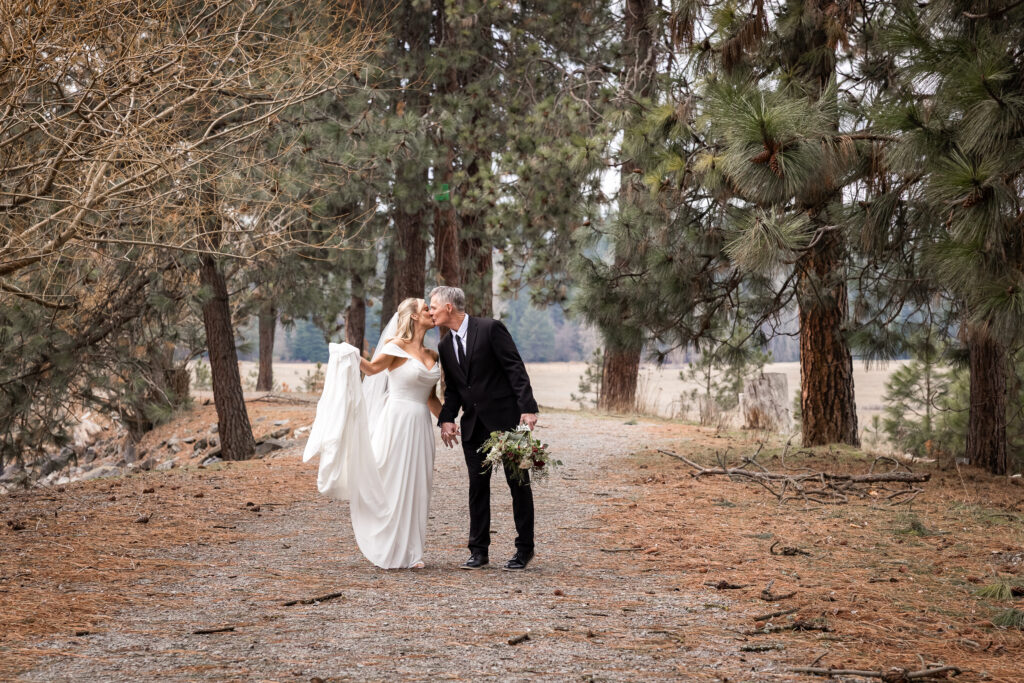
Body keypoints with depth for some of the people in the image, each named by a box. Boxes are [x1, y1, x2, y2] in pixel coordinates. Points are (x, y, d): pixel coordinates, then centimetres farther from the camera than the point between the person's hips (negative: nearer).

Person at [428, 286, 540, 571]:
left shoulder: (490, 329, -9)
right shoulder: (445, 346, 11)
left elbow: (515, 368, -12)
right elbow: (452, 388, 15)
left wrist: (527, 408, -18)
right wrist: (446, 419, -1)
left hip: (506, 419, -6)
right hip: (474, 425, 6)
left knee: (518, 484, 1)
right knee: (477, 486, 6)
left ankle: (525, 548, 10)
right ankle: (479, 550, 12)